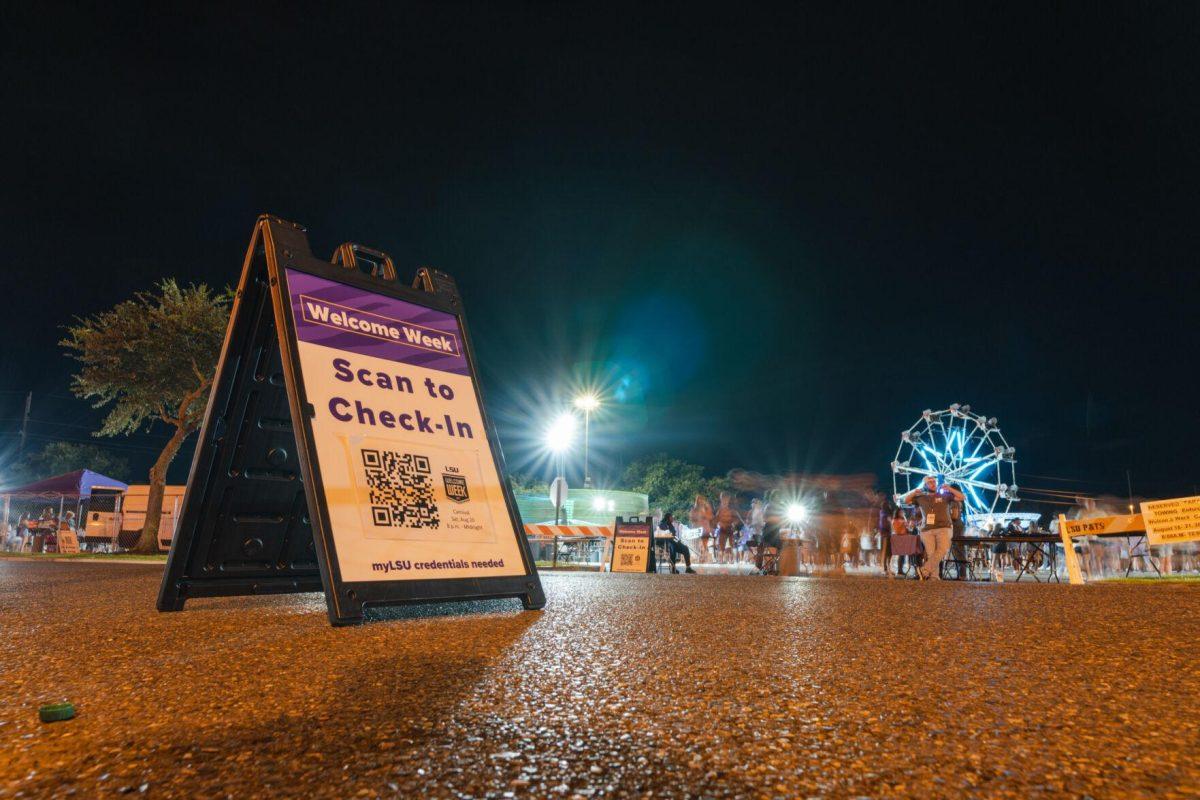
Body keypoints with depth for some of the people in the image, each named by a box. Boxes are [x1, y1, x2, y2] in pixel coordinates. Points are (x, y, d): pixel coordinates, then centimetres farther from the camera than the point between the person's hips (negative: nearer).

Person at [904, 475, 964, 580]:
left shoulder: (944, 495, 11)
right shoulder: (921, 497, 14)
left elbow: (962, 497, 8)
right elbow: (905, 500, 16)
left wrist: (949, 488, -3)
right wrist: (915, 491, 2)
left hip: (944, 528, -2)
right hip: (927, 530, 2)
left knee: (943, 549, -25)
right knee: (930, 554, -8)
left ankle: (925, 570, -24)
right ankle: (934, 577, -8)